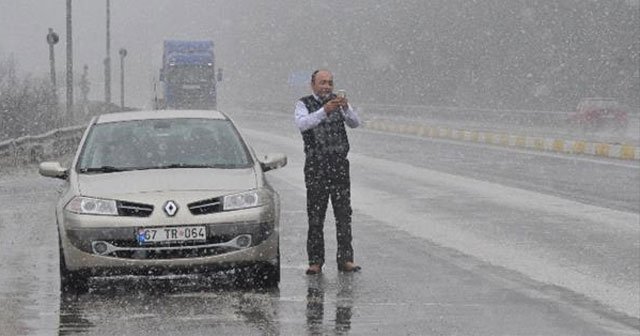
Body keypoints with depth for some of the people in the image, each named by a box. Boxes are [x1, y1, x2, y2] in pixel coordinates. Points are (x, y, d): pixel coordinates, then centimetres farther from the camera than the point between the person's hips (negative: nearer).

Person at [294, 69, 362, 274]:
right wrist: (324, 111, -31)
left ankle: (345, 259, 4)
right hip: (315, 165, -2)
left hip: (339, 165, 2)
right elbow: (302, 124, -19)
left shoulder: (338, 102, 10)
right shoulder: (304, 104, 2)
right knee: (315, 215, -1)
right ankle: (315, 261, 3)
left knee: (344, 213, 1)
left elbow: (355, 123, -3)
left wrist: (346, 108, -23)